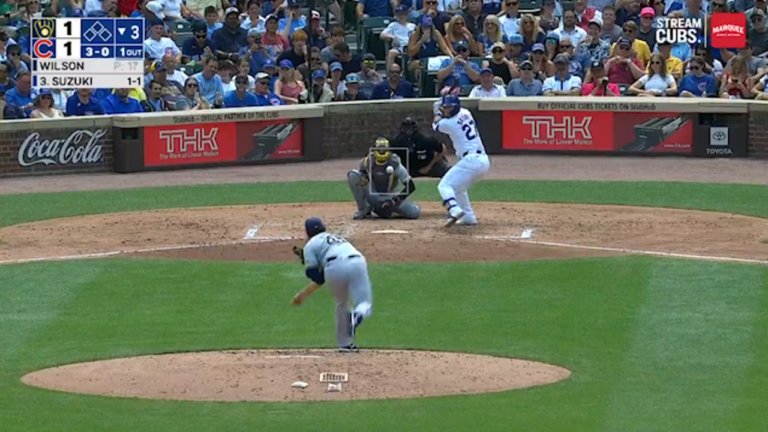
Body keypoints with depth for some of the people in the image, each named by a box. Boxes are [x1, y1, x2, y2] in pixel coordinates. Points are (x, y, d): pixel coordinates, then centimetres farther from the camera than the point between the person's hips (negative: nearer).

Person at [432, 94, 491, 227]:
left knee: (445, 185, -10)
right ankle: (468, 217, 21)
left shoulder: (448, 123, -6)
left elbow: (436, 125, 19)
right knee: (458, 187, 27)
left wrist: (438, 111, 34)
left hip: (471, 160, -9)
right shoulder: (466, 113, 15)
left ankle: (455, 211, -35)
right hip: (484, 161, 9)